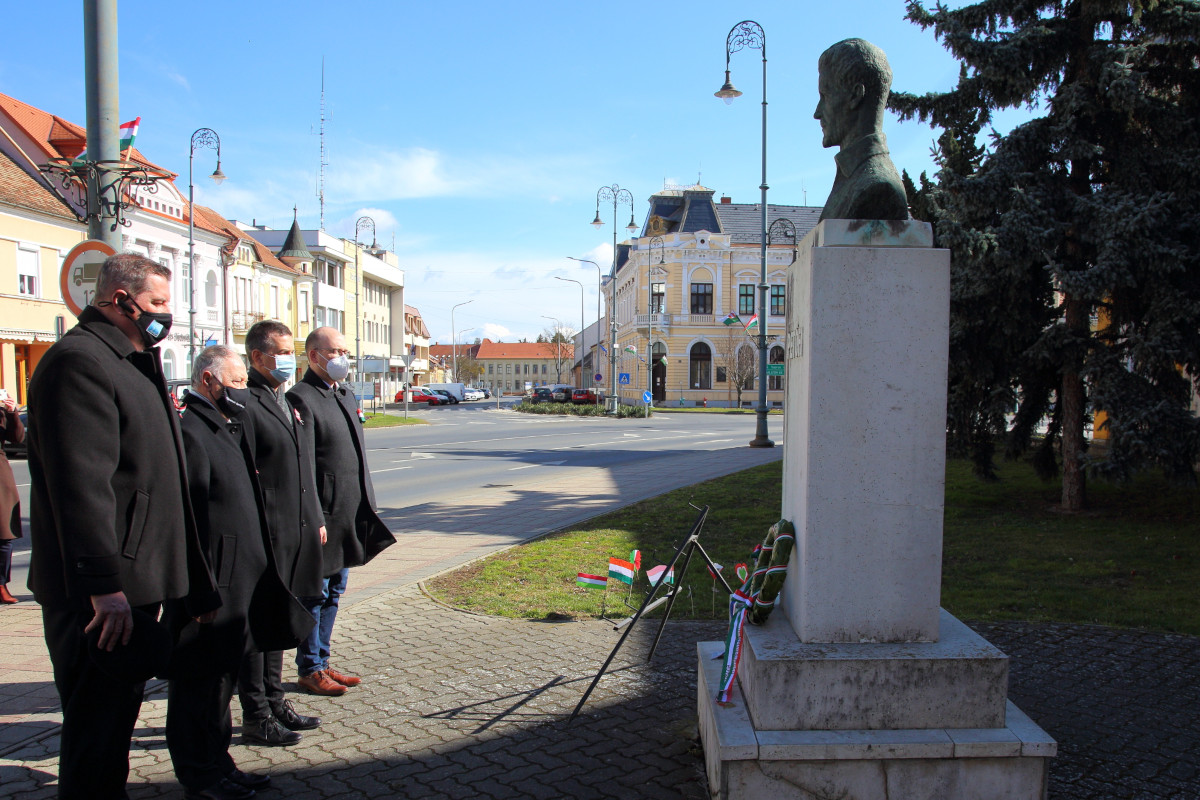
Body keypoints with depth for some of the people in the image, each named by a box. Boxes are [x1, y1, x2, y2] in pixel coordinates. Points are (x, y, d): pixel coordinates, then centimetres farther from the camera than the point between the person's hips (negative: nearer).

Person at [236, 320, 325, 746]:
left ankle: (274, 702, 30)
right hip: (266, 535, -9)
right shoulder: (245, 403, -13)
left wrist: (316, 518, 17)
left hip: (297, 531, 9)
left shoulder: (287, 402, 16)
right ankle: (255, 717, 15)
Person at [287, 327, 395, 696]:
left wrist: (368, 508, 16)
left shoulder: (346, 397, 16)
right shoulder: (301, 398, -13)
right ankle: (309, 670, 16)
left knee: (334, 592, 16)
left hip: (351, 516, 9)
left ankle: (322, 662, 28)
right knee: (315, 594, 3)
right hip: (324, 516, -9)